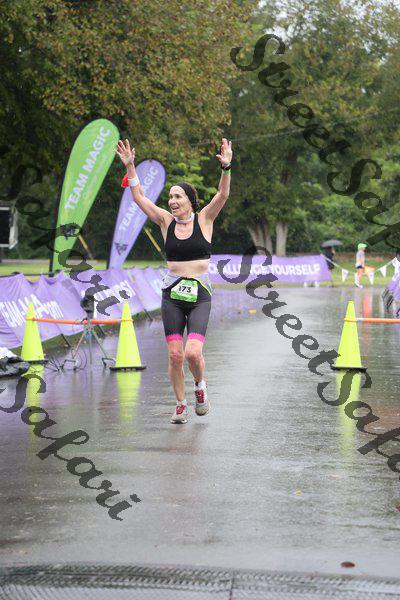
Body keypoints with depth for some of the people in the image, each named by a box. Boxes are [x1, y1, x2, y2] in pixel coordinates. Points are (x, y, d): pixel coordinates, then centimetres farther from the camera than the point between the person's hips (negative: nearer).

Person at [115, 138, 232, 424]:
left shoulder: (204, 219, 1)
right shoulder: (167, 221, 6)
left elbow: (223, 194, -12)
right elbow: (139, 197, 5)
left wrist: (226, 168, -28)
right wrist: (130, 167, -5)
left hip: (199, 295, -2)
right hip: (172, 294, 2)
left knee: (193, 352, -16)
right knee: (175, 355, -2)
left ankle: (200, 385, 16)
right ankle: (181, 405, 15)